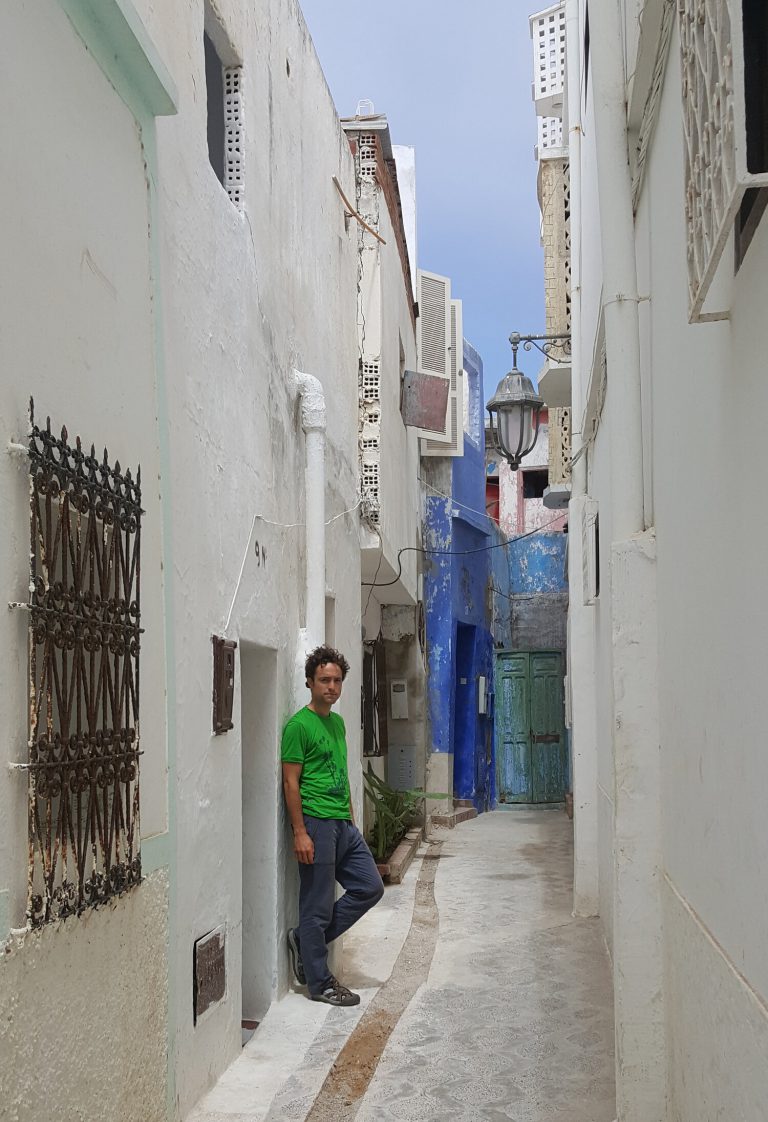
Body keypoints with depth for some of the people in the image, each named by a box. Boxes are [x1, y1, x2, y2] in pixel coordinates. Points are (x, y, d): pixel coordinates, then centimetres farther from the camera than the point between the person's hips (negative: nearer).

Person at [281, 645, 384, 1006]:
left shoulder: (337, 723, 17)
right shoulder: (298, 725, -9)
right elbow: (291, 782, -12)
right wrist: (300, 833, -16)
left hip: (343, 824, 9)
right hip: (316, 823, -9)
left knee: (370, 887, 8)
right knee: (318, 905, -1)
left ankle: (306, 940, 17)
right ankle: (320, 983, 10)